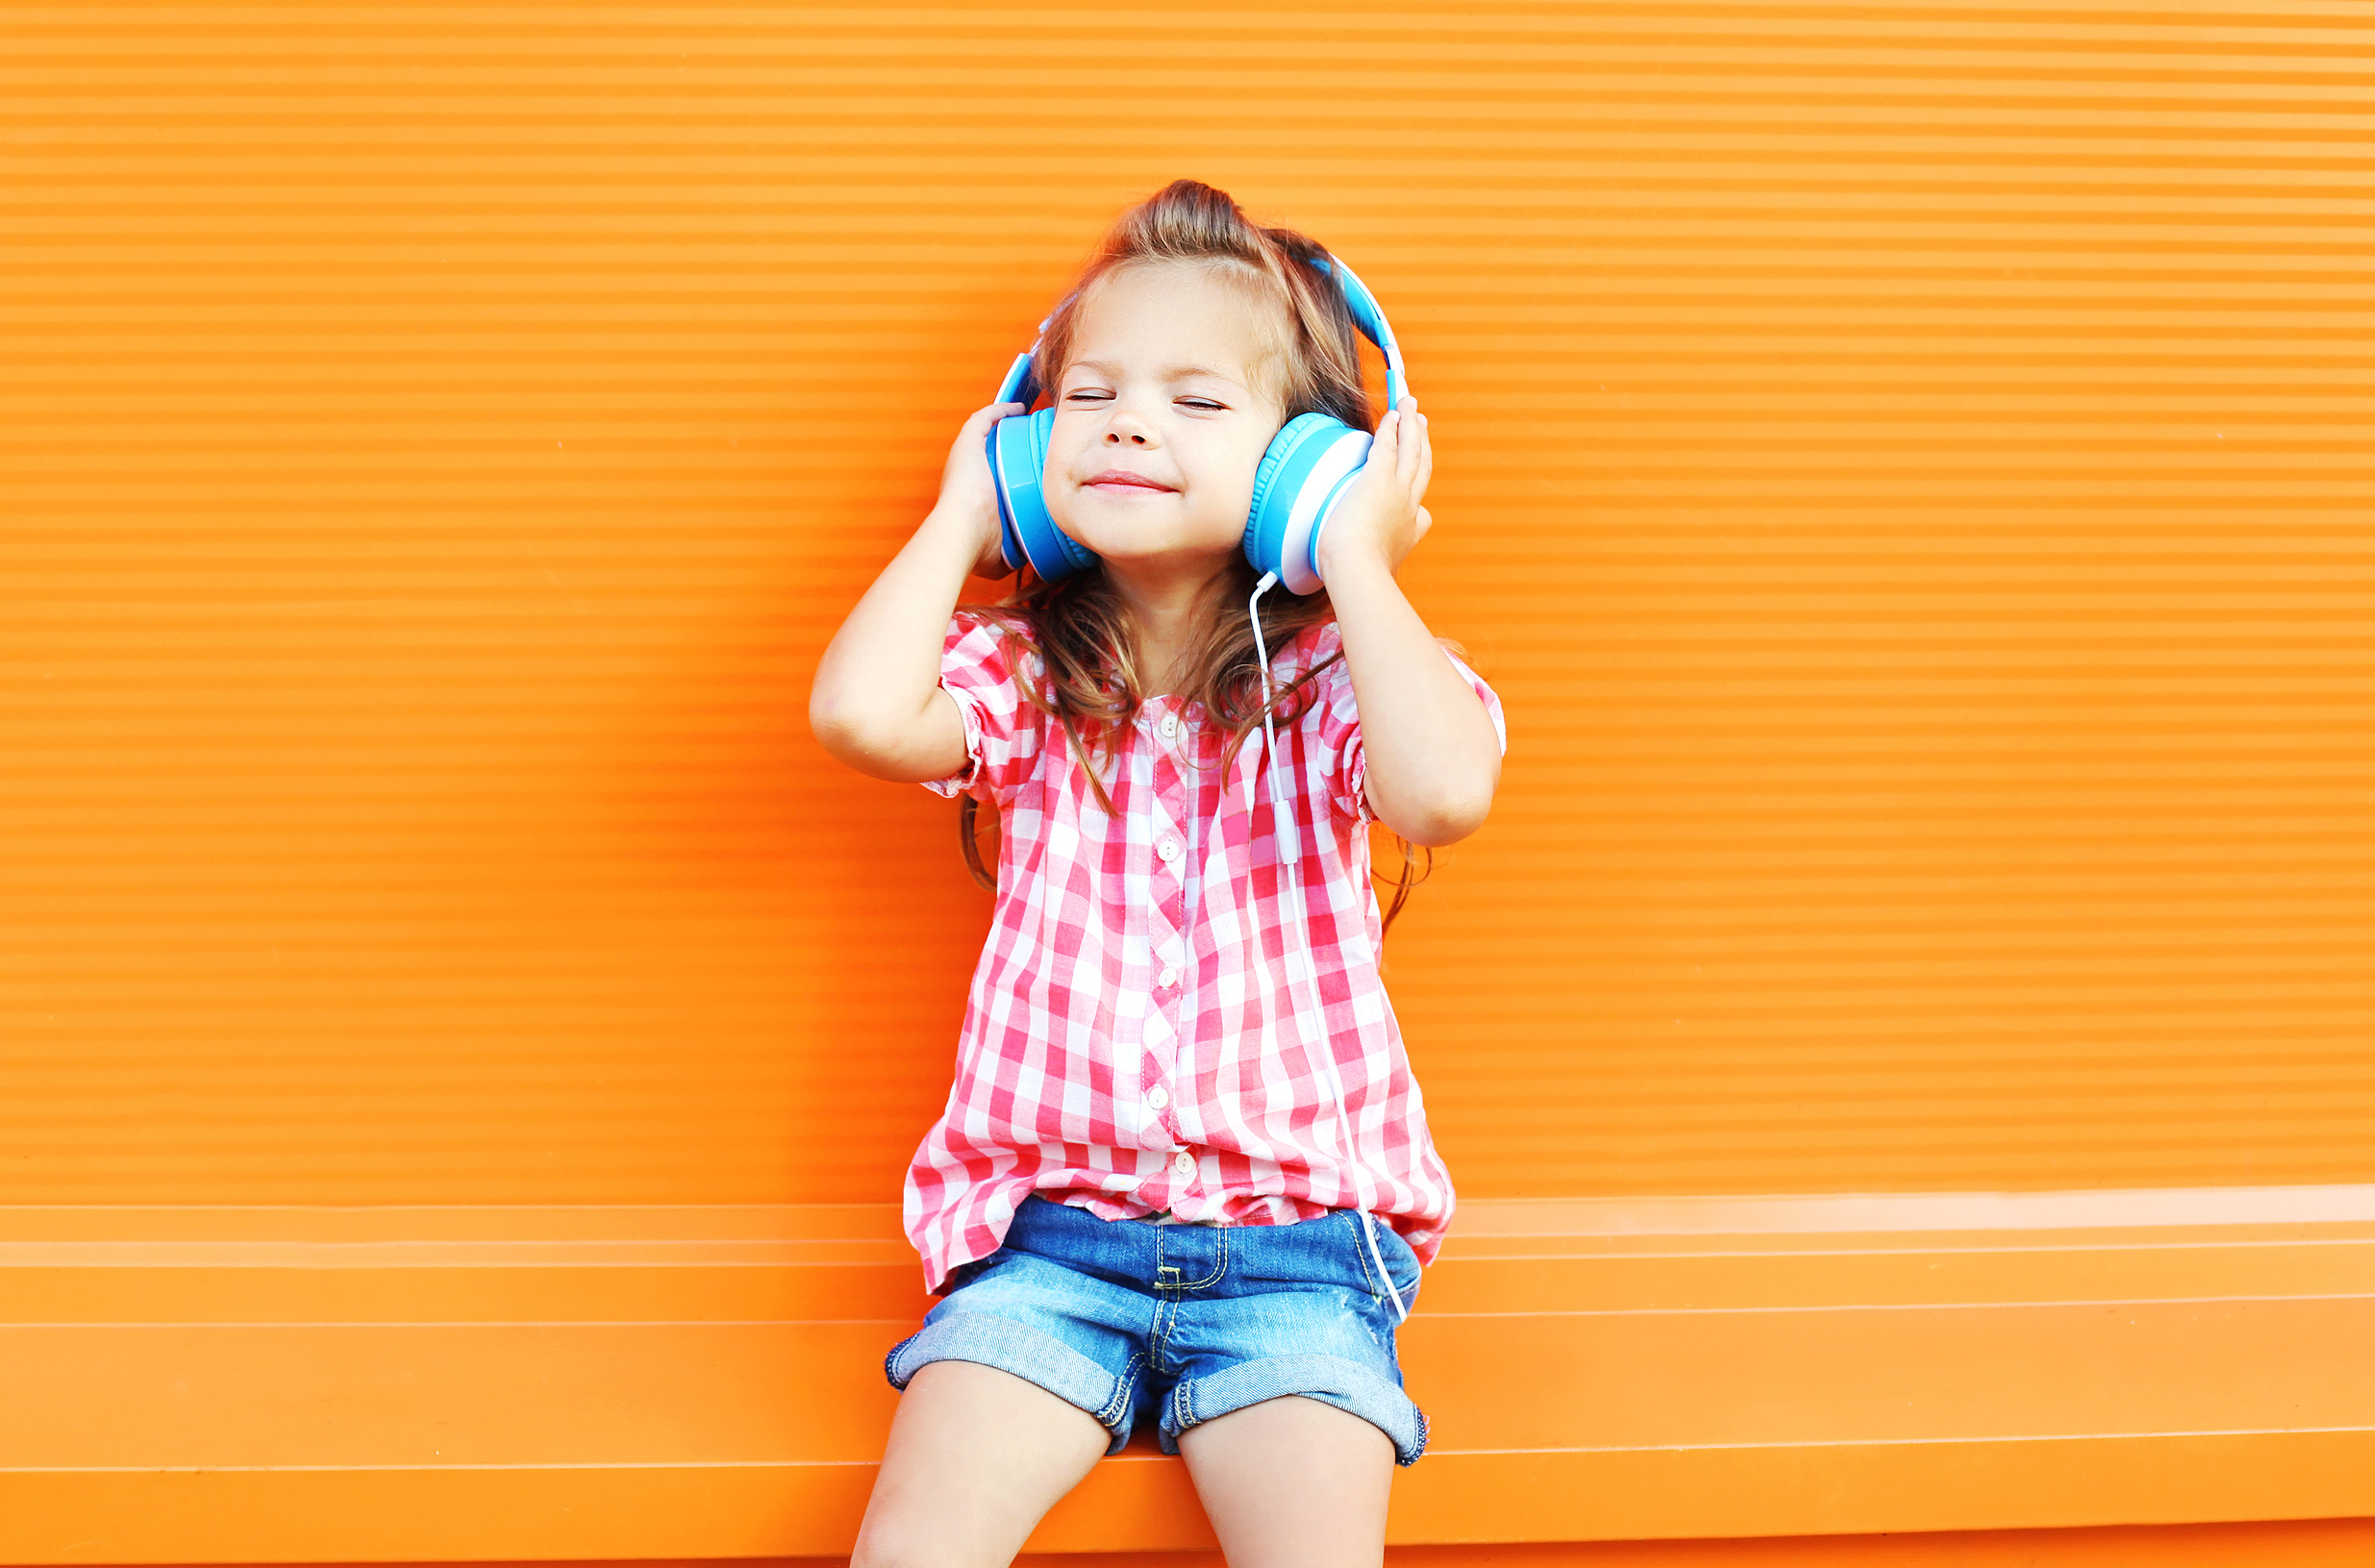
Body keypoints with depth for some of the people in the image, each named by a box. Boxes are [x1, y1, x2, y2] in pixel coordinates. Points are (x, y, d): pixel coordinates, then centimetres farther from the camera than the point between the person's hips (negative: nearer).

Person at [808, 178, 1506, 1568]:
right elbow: (860, 711, -17)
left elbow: (1444, 791, -22)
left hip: (1295, 1248, -1)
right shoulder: (1025, 676, 5)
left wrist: (1359, 561, -12)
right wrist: (960, 521, -1)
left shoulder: (1332, 675, 0)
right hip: (1050, 1221, 1)